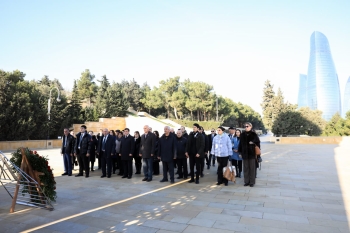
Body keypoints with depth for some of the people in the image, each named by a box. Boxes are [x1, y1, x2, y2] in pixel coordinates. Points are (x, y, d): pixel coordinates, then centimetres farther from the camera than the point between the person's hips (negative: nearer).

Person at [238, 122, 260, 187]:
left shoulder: (254, 134, -4)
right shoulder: (242, 135, 5)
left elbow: (258, 143, 0)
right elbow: (240, 144, 8)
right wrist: (240, 152, 6)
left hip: (252, 154, -3)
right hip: (244, 154, 3)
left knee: (252, 168, 4)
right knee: (245, 168, 8)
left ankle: (252, 182, 13)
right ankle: (246, 181, 17)